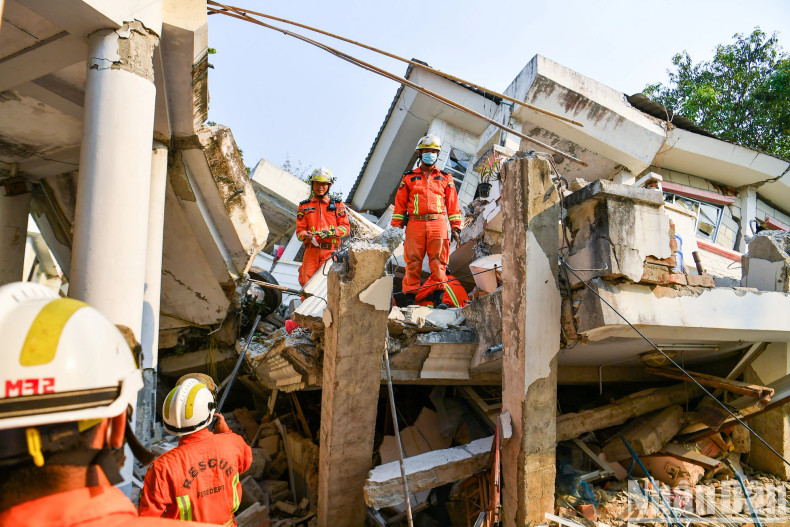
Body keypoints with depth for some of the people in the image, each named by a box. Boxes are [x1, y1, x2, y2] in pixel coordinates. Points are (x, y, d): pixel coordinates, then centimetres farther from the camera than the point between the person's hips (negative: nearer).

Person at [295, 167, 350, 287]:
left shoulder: (337, 205, 14)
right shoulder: (304, 206, 17)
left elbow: (346, 228, 7)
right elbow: (300, 230, 11)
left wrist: (331, 232, -12)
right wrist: (305, 235, -12)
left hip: (330, 251, -1)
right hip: (311, 250, 1)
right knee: (306, 283, -8)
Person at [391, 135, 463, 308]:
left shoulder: (445, 178, 17)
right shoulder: (409, 178, 16)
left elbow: (452, 204, 14)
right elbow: (400, 204, 13)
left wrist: (456, 227, 6)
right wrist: (396, 227, 6)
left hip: (438, 224, 0)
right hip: (415, 225, 0)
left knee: (438, 262, -6)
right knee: (413, 262, -3)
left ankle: (437, 298, -1)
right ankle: (410, 299, 2)